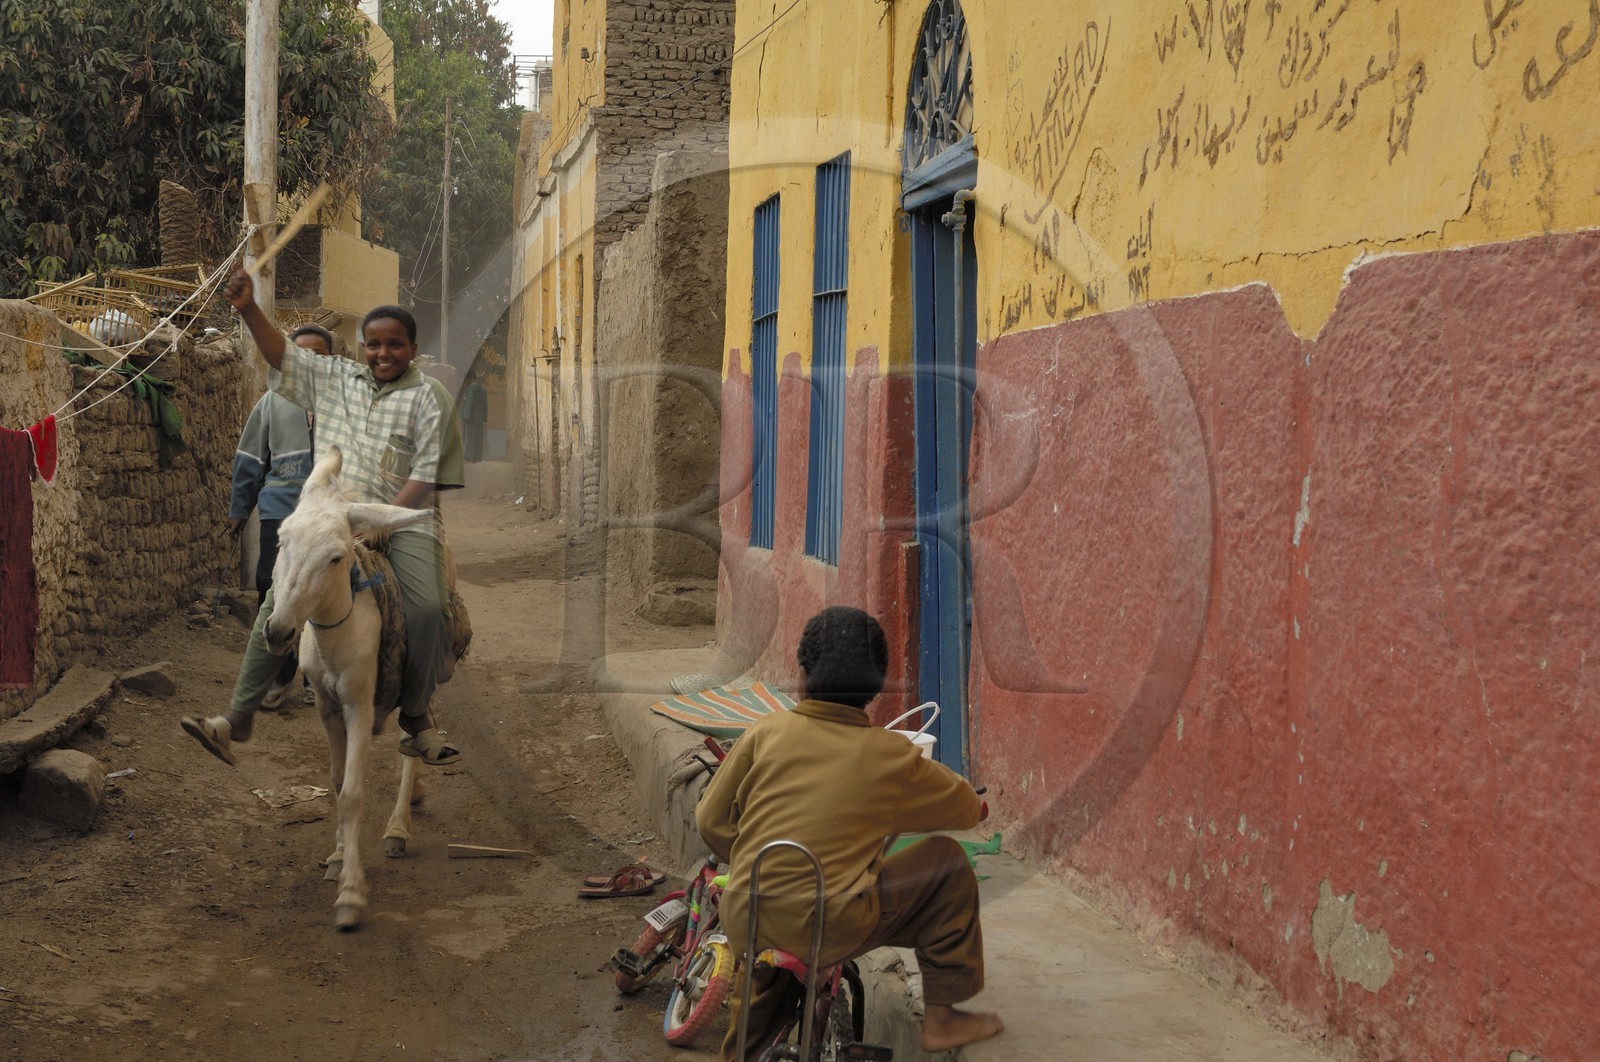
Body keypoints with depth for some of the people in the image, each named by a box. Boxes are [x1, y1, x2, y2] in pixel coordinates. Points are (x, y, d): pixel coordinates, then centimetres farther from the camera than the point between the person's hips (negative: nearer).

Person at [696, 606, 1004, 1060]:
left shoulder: (765, 734, 2)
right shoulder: (892, 756, -1)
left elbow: (711, 821, 7)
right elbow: (969, 809, 14)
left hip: (743, 925, 4)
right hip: (829, 929, -4)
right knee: (947, 862, 13)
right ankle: (942, 1017, 20)